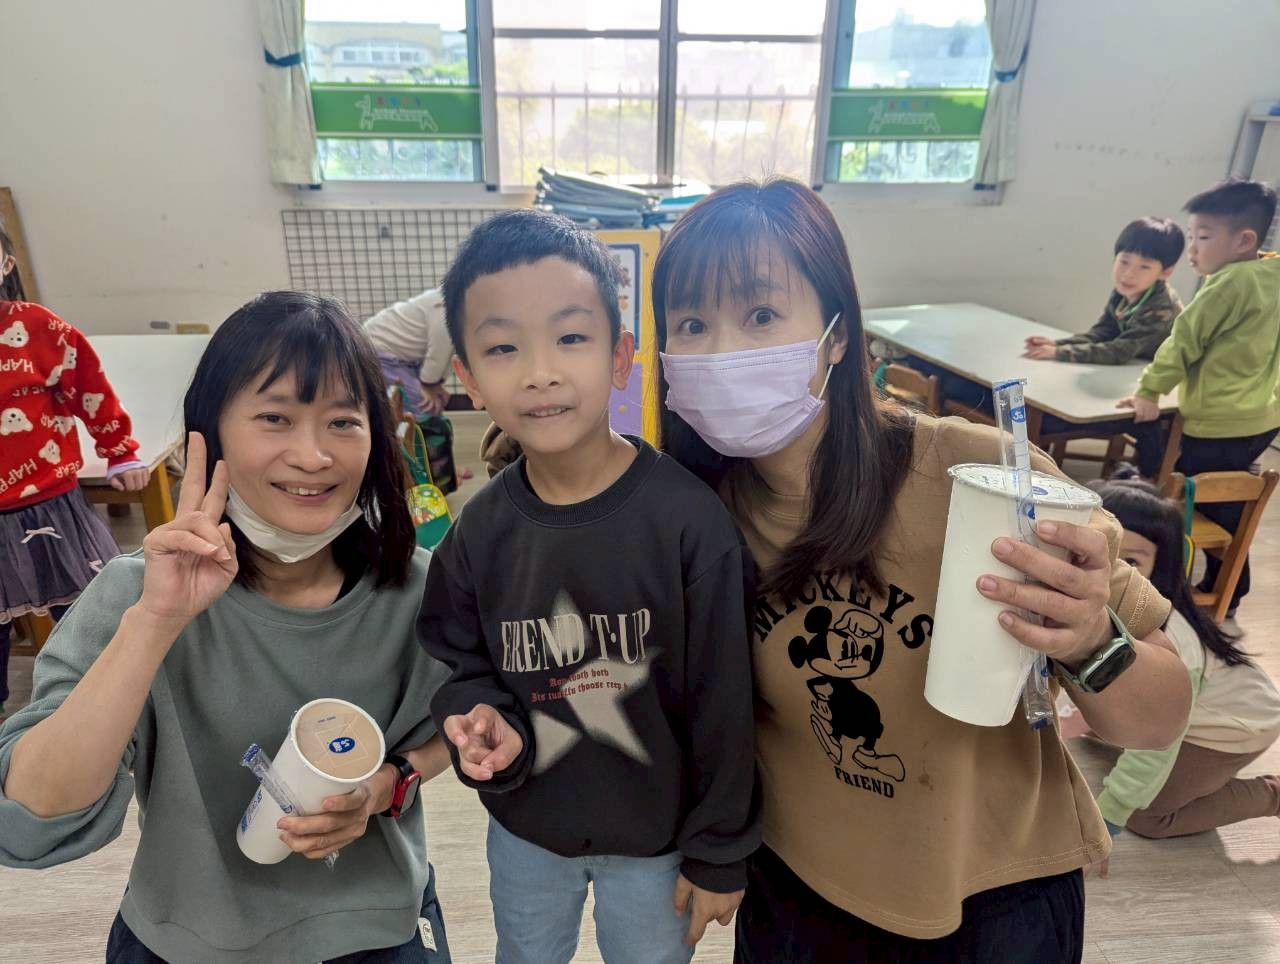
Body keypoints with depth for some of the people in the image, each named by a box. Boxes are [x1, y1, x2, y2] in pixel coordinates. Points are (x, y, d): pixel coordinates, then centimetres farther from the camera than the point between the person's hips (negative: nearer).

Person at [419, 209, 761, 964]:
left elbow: (722, 703, -17)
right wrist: (489, 729, -21)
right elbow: (460, 666, 0)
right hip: (524, 828, 3)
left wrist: (720, 853, -8)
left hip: (655, 835, -2)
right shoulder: (481, 530, -15)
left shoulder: (689, 519, -25)